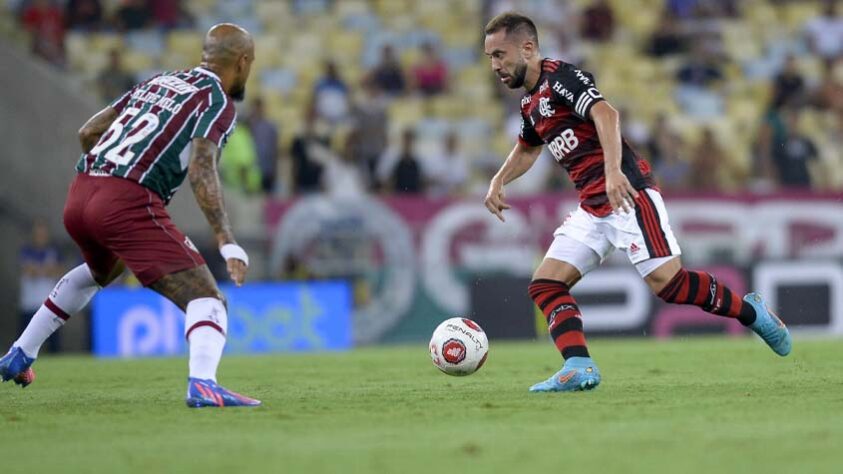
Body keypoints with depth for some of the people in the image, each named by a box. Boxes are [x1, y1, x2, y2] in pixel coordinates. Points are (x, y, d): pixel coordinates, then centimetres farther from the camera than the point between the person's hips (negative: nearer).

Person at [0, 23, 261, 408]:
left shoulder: (158, 81, 22)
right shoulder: (218, 102, 1)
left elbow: (87, 132, 22)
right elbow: (201, 171, -16)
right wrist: (227, 242, -19)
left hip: (80, 193, 8)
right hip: (130, 203, -8)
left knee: (101, 272, 39)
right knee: (206, 301, -9)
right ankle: (202, 383, -37)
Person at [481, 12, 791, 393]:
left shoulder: (561, 77, -9)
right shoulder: (530, 103, 19)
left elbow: (606, 114, -26)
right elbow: (527, 148, 40)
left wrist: (613, 172, -39)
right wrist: (499, 182, 24)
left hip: (627, 194, -9)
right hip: (592, 209, 9)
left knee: (666, 281, -17)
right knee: (545, 285, -4)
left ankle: (751, 311, 2)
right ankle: (579, 368, -13)